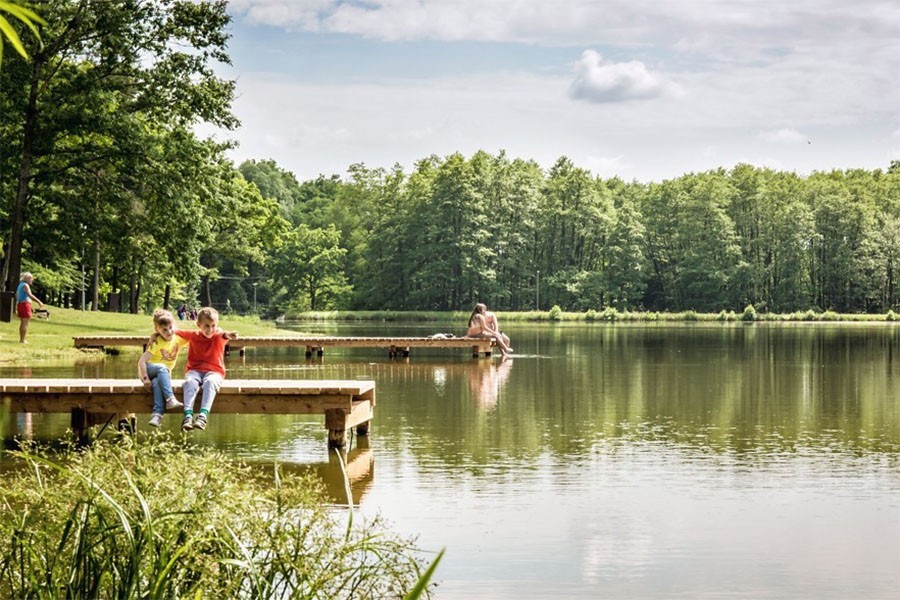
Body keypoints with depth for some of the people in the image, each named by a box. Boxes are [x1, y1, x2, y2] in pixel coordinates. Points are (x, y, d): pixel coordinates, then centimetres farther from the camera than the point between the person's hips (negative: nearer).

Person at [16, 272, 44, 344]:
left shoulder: (20, 285, 18)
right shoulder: (25, 285, -13)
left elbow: (16, 295, 29)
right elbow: (30, 295, -27)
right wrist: (39, 302, -30)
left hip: (19, 304, 10)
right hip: (25, 304, -10)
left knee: (22, 323, 17)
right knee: (25, 323, -8)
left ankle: (21, 339, 22)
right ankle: (23, 340, -10)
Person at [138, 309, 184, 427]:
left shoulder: (178, 339, -5)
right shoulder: (157, 343, -19)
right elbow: (141, 361, -24)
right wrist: (145, 379, -31)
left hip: (164, 373, 3)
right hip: (148, 370, -3)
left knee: (157, 382, -36)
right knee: (162, 368, -38)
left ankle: (157, 414, -48)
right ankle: (170, 398, -48)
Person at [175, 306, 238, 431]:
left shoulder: (217, 336, 0)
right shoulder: (193, 336, 9)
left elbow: (222, 334, -27)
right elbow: (174, 331, 20)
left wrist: (227, 335, -51)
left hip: (214, 371, -2)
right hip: (195, 370, 2)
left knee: (210, 382, -36)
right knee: (190, 382, -32)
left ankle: (203, 415, -49)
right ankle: (188, 415, -46)